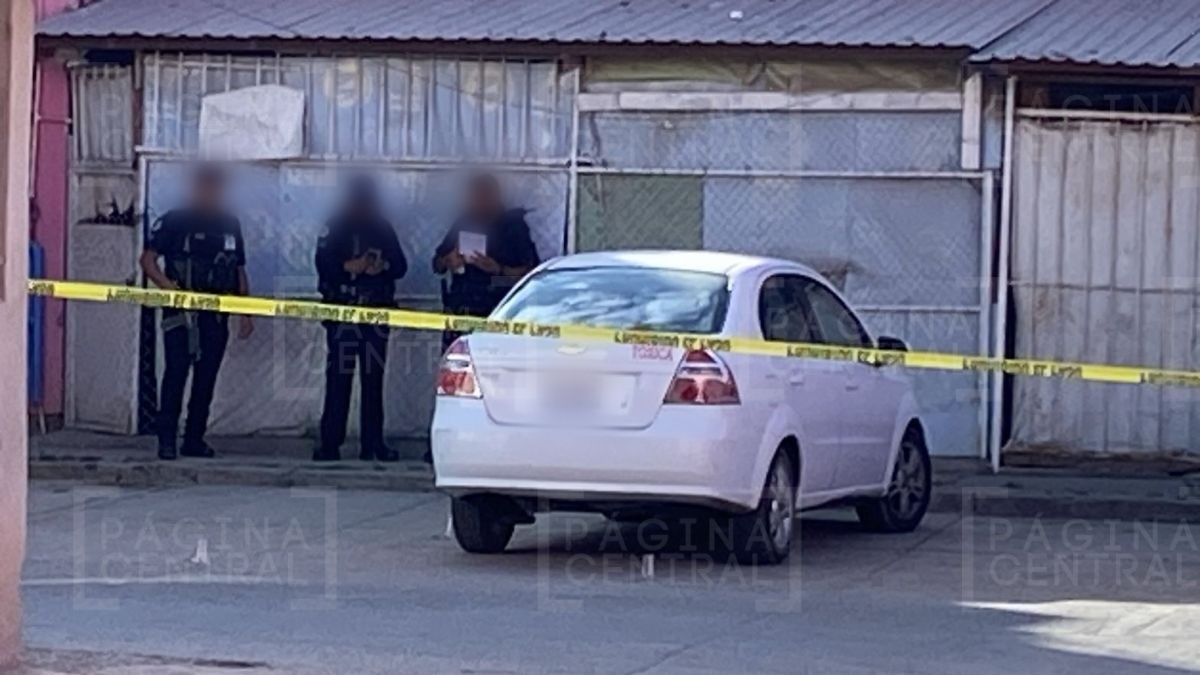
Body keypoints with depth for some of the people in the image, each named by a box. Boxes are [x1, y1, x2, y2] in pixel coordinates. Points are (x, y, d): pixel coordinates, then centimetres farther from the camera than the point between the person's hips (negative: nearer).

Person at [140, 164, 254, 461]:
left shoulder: (230, 225, 15)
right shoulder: (174, 221, 0)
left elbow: (239, 271, 20)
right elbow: (148, 258, -2)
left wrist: (245, 312, 14)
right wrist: (165, 283, -19)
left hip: (217, 313, 5)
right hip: (181, 311, -5)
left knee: (207, 377, 5)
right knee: (176, 371, -10)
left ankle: (195, 439, 12)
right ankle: (167, 439, -8)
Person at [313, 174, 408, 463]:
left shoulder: (383, 228, 15)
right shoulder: (336, 226, 4)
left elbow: (400, 265, 11)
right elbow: (324, 263, -5)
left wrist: (383, 266, -9)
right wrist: (350, 267, -19)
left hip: (376, 310, 4)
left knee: (374, 377, 3)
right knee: (338, 376, -7)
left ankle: (373, 444, 5)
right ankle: (330, 443, -6)